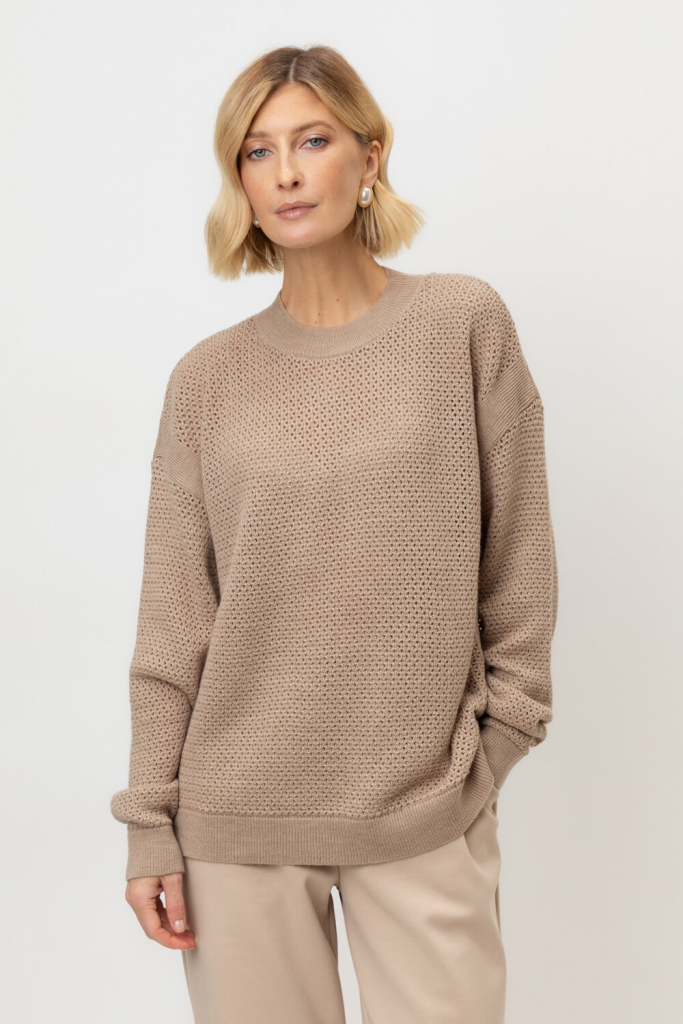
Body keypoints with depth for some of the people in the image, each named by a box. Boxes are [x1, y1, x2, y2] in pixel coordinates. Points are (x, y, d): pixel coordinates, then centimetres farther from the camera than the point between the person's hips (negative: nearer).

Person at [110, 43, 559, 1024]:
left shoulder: (466, 322, -1)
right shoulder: (209, 378, 2)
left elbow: (518, 561, 3)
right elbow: (172, 621, 3)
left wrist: (501, 736, 1)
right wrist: (150, 822, 2)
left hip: (428, 809, 0)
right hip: (238, 810, 1)